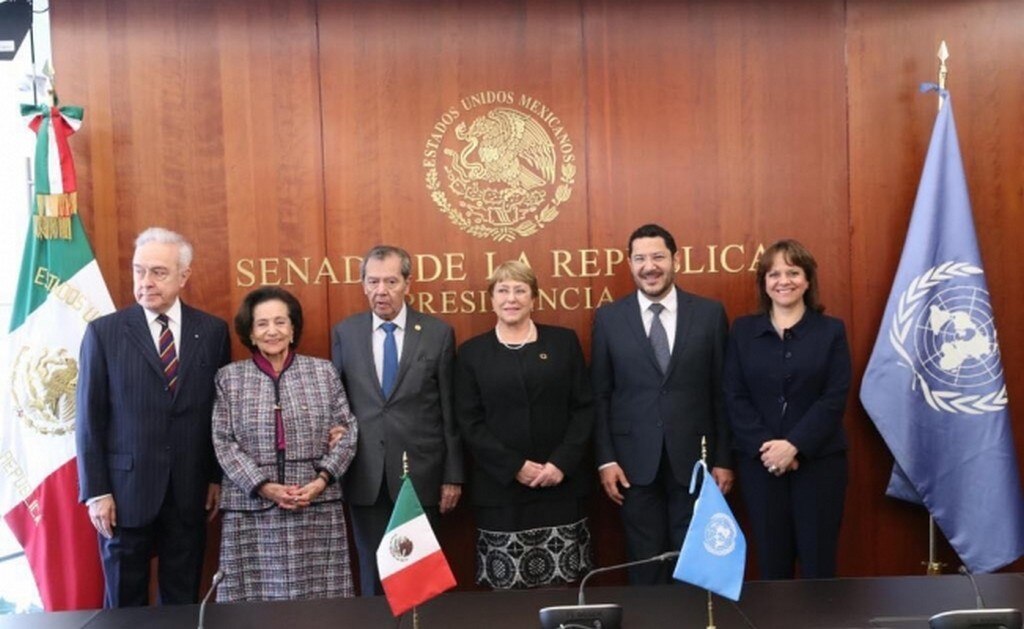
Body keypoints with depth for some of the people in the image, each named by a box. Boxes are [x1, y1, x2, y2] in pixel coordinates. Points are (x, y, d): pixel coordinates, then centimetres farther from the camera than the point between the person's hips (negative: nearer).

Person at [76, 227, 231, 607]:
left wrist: (218, 477, 5)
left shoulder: (213, 331, 2)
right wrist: (96, 492, -5)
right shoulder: (103, 332, -2)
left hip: (189, 491, 1)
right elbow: (90, 419, -2)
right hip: (125, 490, -1)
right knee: (124, 603, 13)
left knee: (183, 601, 13)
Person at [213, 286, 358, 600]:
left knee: (318, 596, 3)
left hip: (317, 507, 0)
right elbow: (224, 443, 1)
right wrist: (263, 486, -11)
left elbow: (347, 433, 5)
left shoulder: (323, 371, 7)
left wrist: (322, 480, -9)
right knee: (257, 594, 0)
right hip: (251, 509, 0)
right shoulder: (229, 377, 6)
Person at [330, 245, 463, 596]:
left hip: (421, 475, -1)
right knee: (373, 575, 14)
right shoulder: (344, 333, 4)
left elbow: (451, 410, -1)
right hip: (365, 477, 2)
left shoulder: (438, 333, -2)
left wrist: (453, 475, -2)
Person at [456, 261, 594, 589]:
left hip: (561, 485, 1)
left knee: (562, 588, 5)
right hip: (500, 488, 0)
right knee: (506, 591, 3)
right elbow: (470, 423, 0)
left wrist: (561, 463, -9)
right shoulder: (471, 352, 6)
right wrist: (515, 467, -10)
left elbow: (584, 408, 4)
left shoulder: (564, 342, 8)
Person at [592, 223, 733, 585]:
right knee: (645, 562, 10)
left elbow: (721, 391, 2)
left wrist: (723, 458, 1)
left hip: (693, 457, 0)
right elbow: (599, 395, 2)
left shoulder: (710, 314, 1)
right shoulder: (608, 318, 1)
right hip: (635, 460, 0)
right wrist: (605, 459, -3)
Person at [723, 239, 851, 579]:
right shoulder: (742, 331, 6)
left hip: (818, 459, -1)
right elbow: (734, 397, 0)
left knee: (817, 560, 4)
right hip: (759, 461, 1)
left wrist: (794, 445, -16)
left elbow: (835, 398, -6)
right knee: (771, 559, 7)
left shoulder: (831, 331, 3)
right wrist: (764, 446, -13)